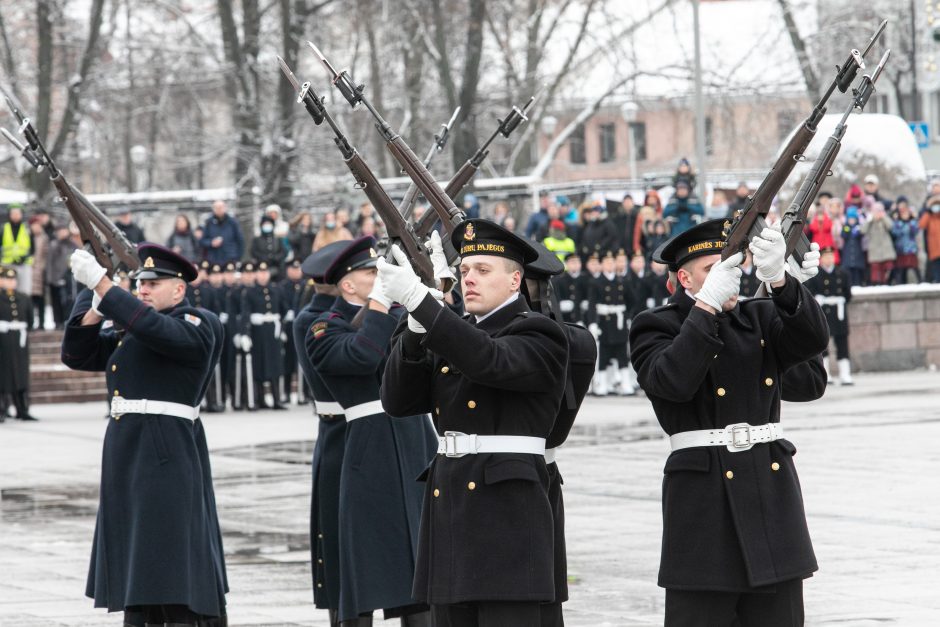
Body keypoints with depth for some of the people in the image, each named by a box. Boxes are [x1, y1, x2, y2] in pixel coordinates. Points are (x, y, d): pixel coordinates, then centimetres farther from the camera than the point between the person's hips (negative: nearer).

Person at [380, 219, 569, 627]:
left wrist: (417, 299, -29)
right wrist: (415, 329, -9)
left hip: (507, 513, -7)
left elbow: (488, 360, -24)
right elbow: (398, 401, 7)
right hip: (449, 511, 7)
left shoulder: (540, 337, -3)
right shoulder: (452, 337, 18)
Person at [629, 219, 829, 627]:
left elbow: (812, 340, -6)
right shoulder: (656, 328, 1)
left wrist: (779, 279, -22)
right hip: (704, 497, -5)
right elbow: (672, 381, -19)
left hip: (773, 490, 5)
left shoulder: (760, 318, 14)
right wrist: (707, 305, -21)